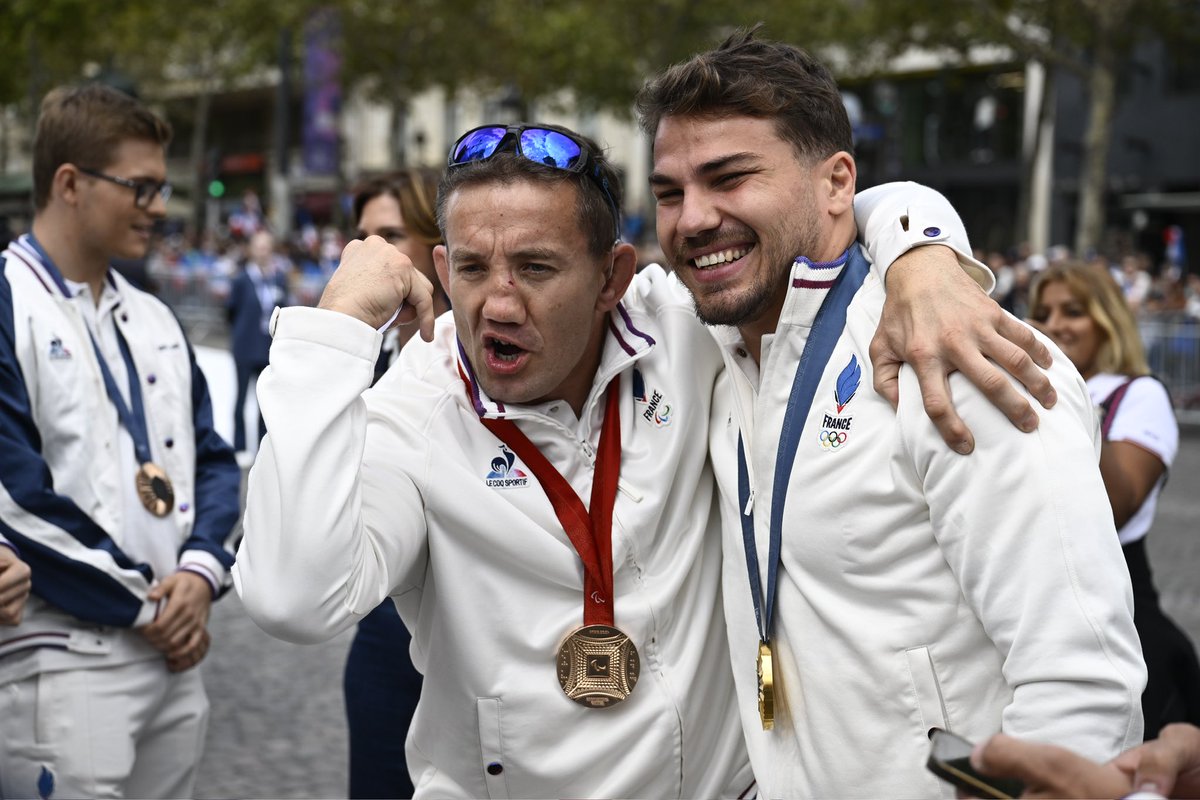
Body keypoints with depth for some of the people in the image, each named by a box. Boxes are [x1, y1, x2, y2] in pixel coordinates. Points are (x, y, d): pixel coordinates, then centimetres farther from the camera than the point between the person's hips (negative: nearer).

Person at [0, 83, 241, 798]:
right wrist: (144, 606, -11)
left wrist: (200, 569, -3)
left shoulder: (154, 321, 14)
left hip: (174, 656, 7)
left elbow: (212, 459, 16)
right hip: (63, 658, -7)